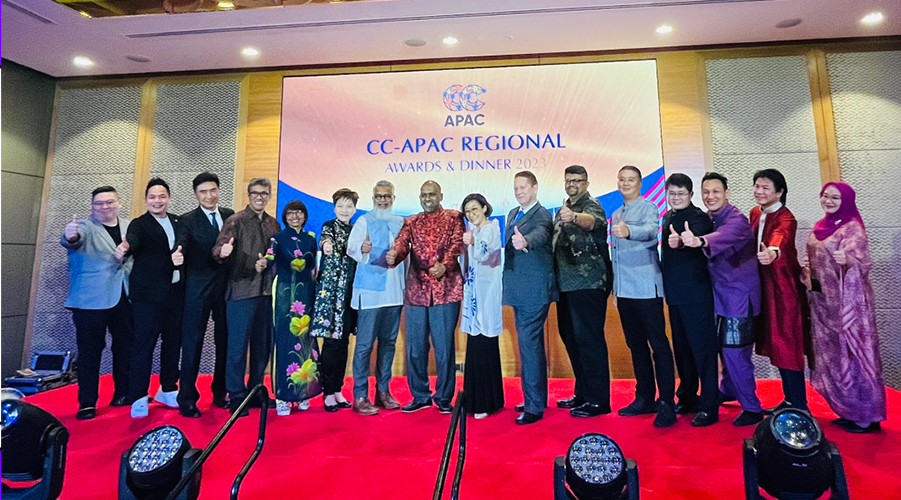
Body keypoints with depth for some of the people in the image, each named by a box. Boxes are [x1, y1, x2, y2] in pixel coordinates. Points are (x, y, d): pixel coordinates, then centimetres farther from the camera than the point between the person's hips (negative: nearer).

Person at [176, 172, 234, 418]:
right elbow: (182, 245, -20)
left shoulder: (230, 215, 9)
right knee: (192, 343, 2)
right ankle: (187, 398, 16)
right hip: (198, 290, -4)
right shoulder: (188, 220, -3)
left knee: (225, 342, 11)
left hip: (226, 288, 4)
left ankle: (220, 392, 27)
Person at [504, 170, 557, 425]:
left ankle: (534, 406, 3)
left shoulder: (542, 215, -12)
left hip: (534, 290, -9)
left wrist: (525, 242, -53)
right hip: (518, 290, 9)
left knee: (529, 344, -9)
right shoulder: (513, 214, 14)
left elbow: (540, 235, -34)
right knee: (531, 343, 18)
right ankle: (537, 397, 33)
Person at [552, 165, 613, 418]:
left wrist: (574, 217, -51)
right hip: (566, 284, 9)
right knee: (570, 337, 14)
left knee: (589, 339, -5)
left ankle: (598, 399, 8)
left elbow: (593, 221, -32)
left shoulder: (591, 205, -8)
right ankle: (582, 394, 28)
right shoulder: (562, 210, 17)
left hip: (588, 284, -9)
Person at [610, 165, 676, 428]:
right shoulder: (616, 215, 18)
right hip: (624, 289, 7)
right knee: (636, 345, 12)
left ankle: (667, 403, 5)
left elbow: (651, 231, -26)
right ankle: (645, 398, 23)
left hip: (646, 287, -7)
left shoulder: (648, 208, -3)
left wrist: (628, 231, -47)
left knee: (659, 345, -3)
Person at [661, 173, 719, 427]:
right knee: (681, 347, 16)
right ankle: (688, 398, 30)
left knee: (703, 347, -1)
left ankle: (708, 408, 9)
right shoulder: (668, 217, 12)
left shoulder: (698, 217, -11)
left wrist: (680, 241, -54)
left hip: (696, 292, -8)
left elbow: (695, 236, -35)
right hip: (675, 292, 8)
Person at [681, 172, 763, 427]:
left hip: (738, 296, -8)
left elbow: (725, 236, -42)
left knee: (735, 353, -4)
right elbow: (709, 247, 3)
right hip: (719, 294, 8)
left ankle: (752, 408, 13)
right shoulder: (708, 219, 7)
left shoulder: (736, 219, -19)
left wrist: (700, 241, -61)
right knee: (724, 347, 20)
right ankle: (728, 390, 41)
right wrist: (684, 240, -15)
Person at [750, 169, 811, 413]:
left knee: (787, 345, -3)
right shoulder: (755, 213, 7)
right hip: (764, 285, 7)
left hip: (784, 285, -7)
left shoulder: (785, 218, -17)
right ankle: (789, 399, 26)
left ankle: (799, 406, 9)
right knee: (776, 344, 13)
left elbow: (780, 236, -40)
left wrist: (772, 252, -59)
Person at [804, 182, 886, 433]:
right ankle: (847, 411, 24)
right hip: (823, 299, 7)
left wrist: (847, 259, -40)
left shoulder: (853, 228, -10)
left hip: (848, 301, -7)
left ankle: (866, 417, 14)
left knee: (851, 352, 0)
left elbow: (863, 263, -20)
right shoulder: (820, 226, 11)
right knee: (832, 355, 12)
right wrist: (808, 274, 0)